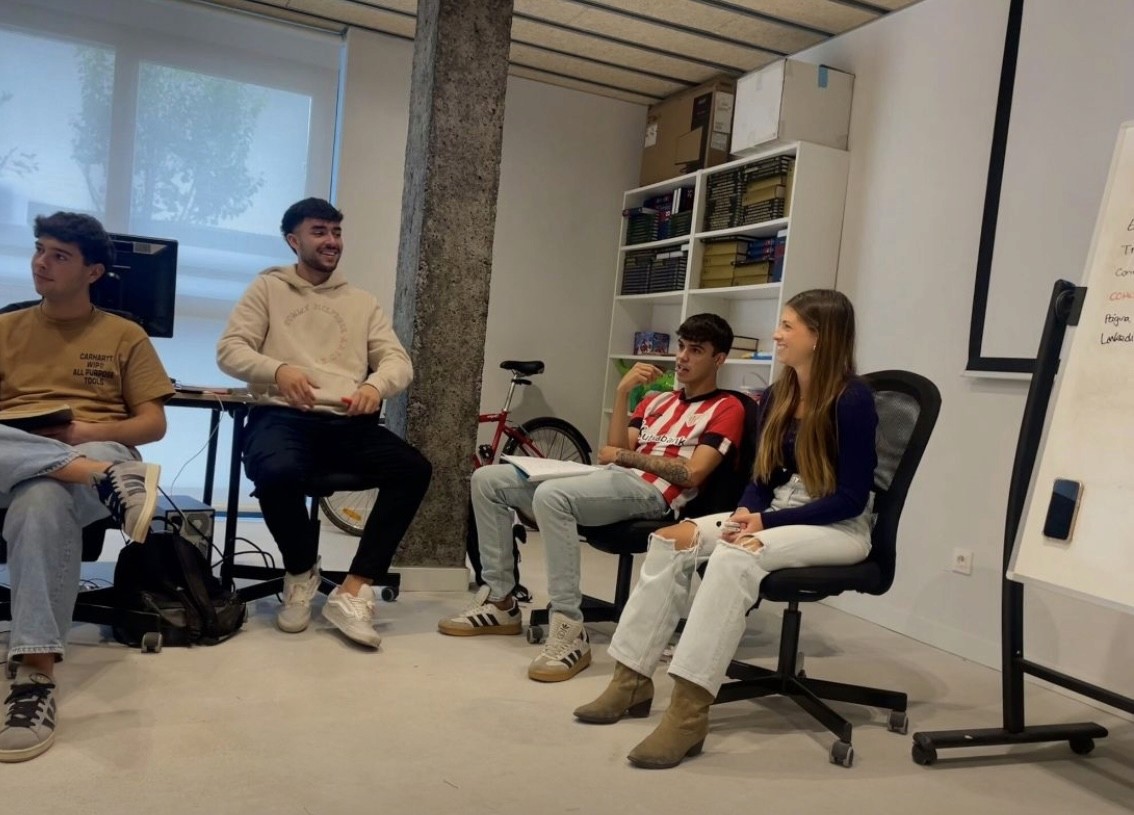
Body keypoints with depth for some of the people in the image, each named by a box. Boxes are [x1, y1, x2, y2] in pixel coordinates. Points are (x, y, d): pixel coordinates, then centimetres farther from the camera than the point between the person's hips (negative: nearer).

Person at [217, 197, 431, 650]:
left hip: (347, 423, 3)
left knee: (414, 469, -25)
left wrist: (376, 384, -15)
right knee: (278, 473, -37)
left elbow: (398, 360, 11)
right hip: (283, 416, -3)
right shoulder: (268, 287, 15)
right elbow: (229, 350, 3)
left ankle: (352, 592, -22)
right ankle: (301, 573, -4)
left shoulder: (362, 301, 22)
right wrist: (278, 370, -19)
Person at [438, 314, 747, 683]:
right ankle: (499, 601, 1)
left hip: (652, 492, -8)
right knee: (487, 480, -2)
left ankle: (570, 630, -32)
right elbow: (615, 453, 13)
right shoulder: (656, 401, 26)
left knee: (551, 495, -37)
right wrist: (622, 393, 4)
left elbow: (691, 474, -8)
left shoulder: (727, 408, 5)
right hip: (611, 481, 8)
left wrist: (626, 455, -3)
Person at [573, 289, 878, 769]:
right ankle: (634, 679, -10)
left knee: (736, 556, -35)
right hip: (778, 515, 7)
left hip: (840, 527, -7)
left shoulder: (852, 400, -14)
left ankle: (689, 711, -34)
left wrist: (767, 521, -23)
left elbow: (851, 497, -17)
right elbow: (764, 476, 11)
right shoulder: (776, 397, 7)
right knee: (672, 539, -14)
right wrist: (748, 510, -12)